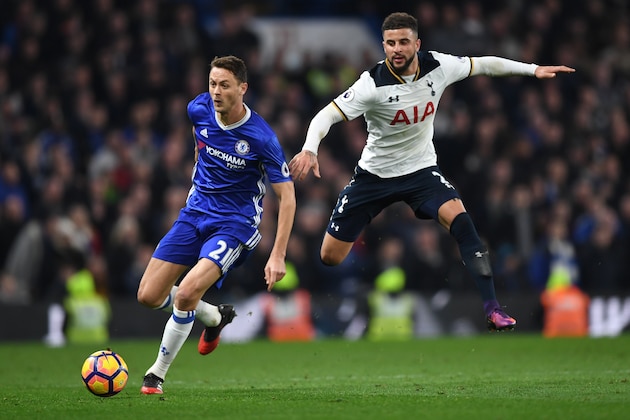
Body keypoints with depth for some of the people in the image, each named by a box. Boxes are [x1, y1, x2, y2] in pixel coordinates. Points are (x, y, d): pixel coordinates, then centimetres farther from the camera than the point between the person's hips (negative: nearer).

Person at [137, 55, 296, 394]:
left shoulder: (261, 137, -21)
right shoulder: (199, 109, -7)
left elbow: (286, 195, -16)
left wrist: (278, 255, -22)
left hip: (234, 223, -6)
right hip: (196, 211, 6)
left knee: (187, 292, -26)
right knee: (148, 296, -2)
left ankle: (157, 373, -5)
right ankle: (215, 317, 28)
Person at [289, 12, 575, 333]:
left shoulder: (437, 66, -12)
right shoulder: (373, 83, -23)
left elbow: (483, 65, 4)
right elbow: (326, 116, -27)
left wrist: (533, 69, 3)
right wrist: (309, 150, -45)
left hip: (421, 170, 2)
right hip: (374, 174, -1)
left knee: (459, 219, -26)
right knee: (329, 257, -2)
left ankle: (492, 310, -24)